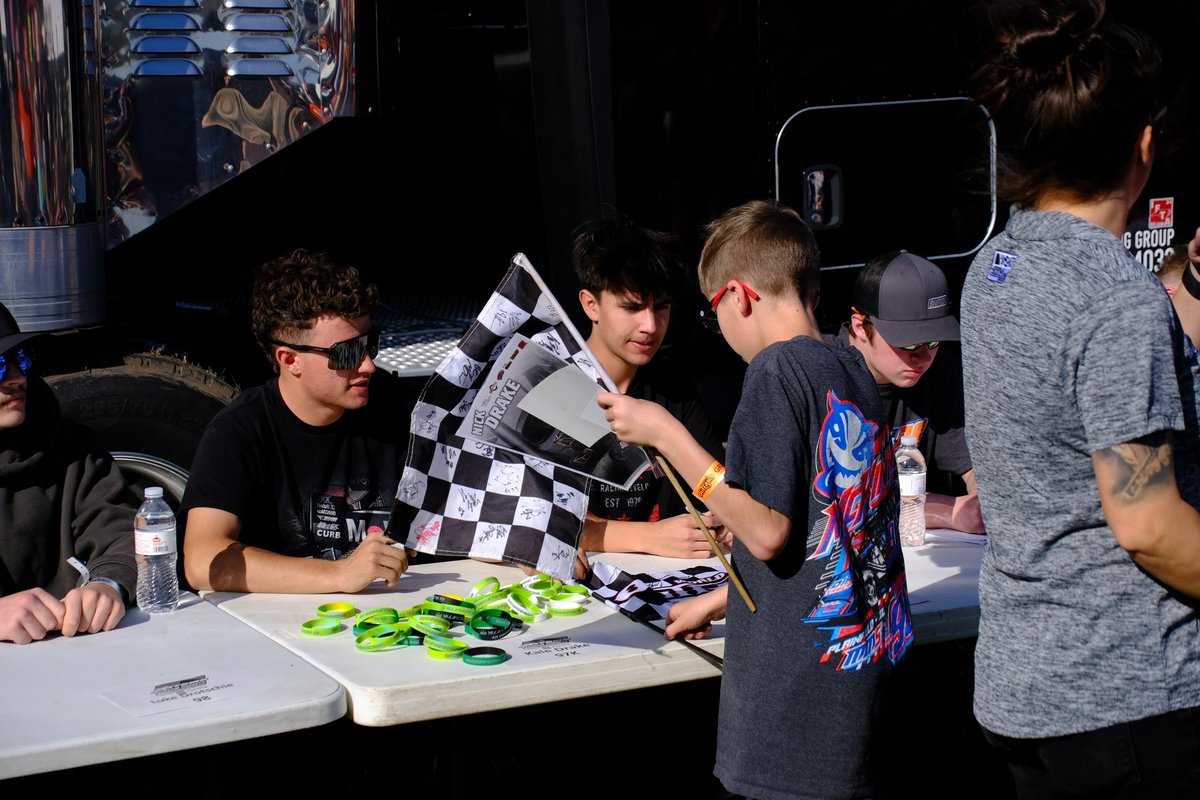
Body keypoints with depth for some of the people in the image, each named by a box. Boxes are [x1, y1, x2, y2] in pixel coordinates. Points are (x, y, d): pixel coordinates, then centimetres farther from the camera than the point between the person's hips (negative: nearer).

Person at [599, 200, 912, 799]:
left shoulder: (778, 367, -13)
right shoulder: (852, 369, 12)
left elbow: (767, 534, -18)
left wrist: (664, 433, -13)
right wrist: (719, 600, 26)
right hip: (866, 670, 8)